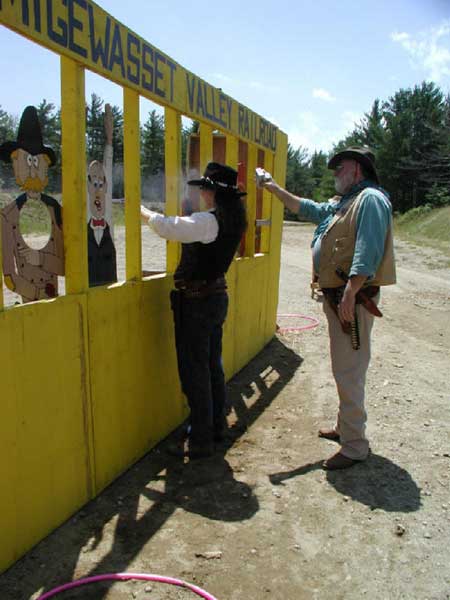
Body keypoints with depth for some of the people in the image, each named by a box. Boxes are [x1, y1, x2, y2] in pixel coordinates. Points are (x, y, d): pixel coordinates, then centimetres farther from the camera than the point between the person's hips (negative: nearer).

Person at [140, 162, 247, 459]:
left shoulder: (208, 221, -20)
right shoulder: (232, 221, 7)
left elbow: (169, 227, -27)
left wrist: (143, 211, -10)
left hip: (197, 301, -9)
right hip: (217, 297, 9)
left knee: (194, 372, 0)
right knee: (213, 366, 19)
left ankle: (201, 441, 10)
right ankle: (217, 426, 33)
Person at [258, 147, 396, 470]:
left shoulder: (371, 199, -12)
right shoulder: (343, 202, 20)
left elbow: (368, 251, -24)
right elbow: (310, 209, 33)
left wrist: (350, 292, -31)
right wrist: (276, 189, 32)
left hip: (353, 301, -11)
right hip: (337, 298, 11)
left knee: (349, 373, -6)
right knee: (344, 369, 19)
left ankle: (355, 446, 5)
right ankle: (345, 427, 34)